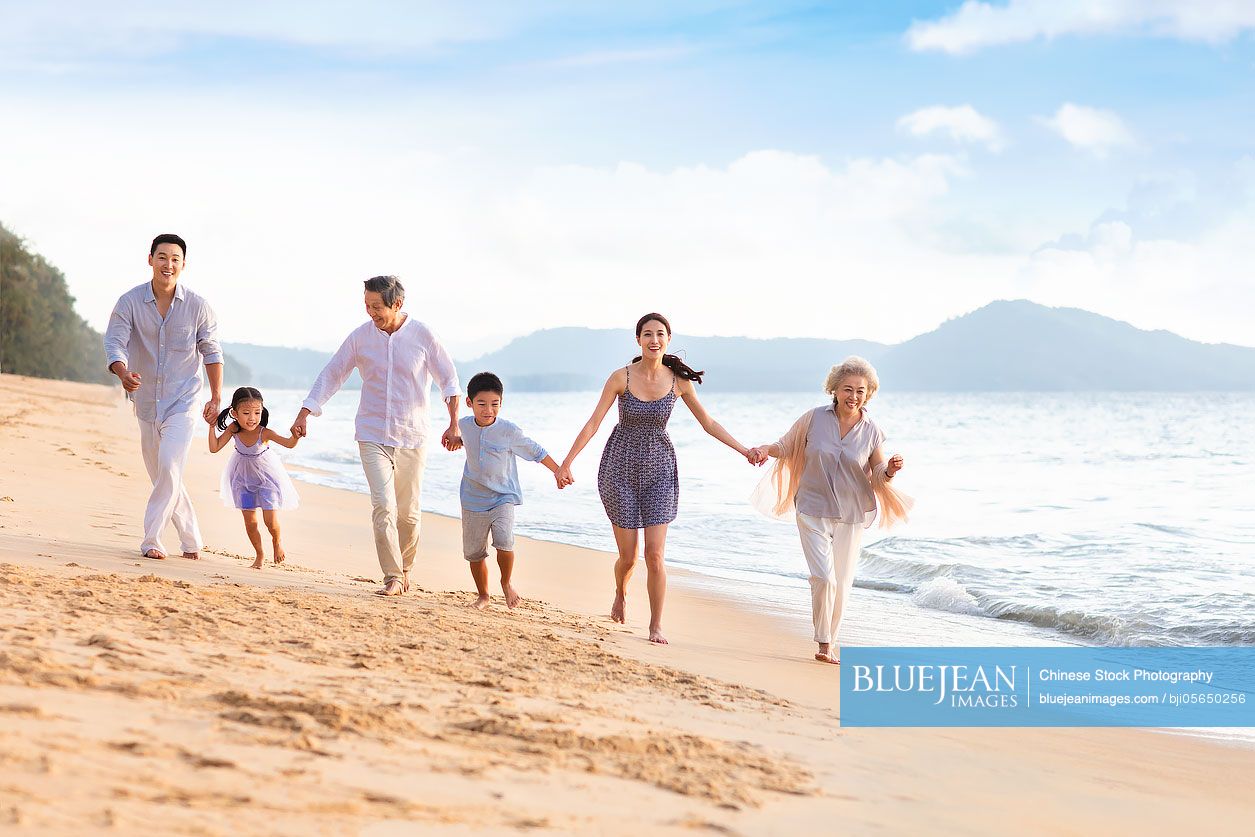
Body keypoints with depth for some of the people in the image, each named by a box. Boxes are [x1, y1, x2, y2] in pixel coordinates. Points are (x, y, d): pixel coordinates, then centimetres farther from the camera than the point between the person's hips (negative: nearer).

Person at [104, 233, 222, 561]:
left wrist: (216, 397, 3)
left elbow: (211, 352, 4)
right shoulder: (129, 302, -7)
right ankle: (192, 542, 27)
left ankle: (151, 540, -15)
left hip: (183, 402, -3)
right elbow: (114, 342, -16)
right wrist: (124, 374, -37)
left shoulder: (197, 306, -6)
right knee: (161, 475, 12)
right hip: (146, 402, 3)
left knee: (169, 468, -21)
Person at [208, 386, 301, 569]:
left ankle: (277, 543, 27)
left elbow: (289, 443, -34)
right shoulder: (233, 429, -20)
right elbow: (214, 448, -17)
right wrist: (212, 426, -23)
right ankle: (260, 555, 27)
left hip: (266, 477, -3)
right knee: (250, 521, 5)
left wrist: (296, 435, -53)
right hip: (244, 478, 3)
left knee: (270, 520, -7)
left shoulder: (264, 433, -28)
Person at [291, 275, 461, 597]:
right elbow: (331, 375, 5)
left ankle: (405, 570, 28)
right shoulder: (360, 336, -1)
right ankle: (392, 577, -11)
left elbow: (448, 378, 3)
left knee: (408, 512, 7)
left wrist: (454, 423, -3)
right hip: (372, 435, 0)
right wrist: (304, 414, -1)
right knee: (383, 505, -14)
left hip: (412, 437, 0)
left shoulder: (422, 335, -4)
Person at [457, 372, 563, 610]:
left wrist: (558, 471, -1)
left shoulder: (509, 431, -14)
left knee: (504, 541, -25)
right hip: (473, 500, 4)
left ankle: (506, 583, 3)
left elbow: (535, 452, -2)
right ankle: (483, 596, 30)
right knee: (473, 552, 9)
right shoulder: (465, 425, -3)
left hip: (503, 497, -4)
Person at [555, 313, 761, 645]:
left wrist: (745, 451, 2)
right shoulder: (621, 377, -10)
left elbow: (708, 423, 5)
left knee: (655, 555, -9)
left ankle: (656, 625, 7)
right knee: (628, 556, 5)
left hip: (659, 469, 1)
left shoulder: (678, 381, -4)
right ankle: (620, 595, 39)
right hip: (620, 468, -1)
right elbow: (593, 423, -10)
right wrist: (566, 463, -15)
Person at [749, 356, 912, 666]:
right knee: (824, 578, -16)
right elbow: (787, 446, 7)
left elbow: (879, 475, 4)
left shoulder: (872, 431, -3)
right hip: (813, 512, -2)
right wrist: (765, 449, -12)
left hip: (851, 515, 2)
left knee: (842, 584, 9)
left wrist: (890, 470, -18)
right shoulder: (814, 418, -6)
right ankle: (823, 643, 0)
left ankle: (828, 646, 25)